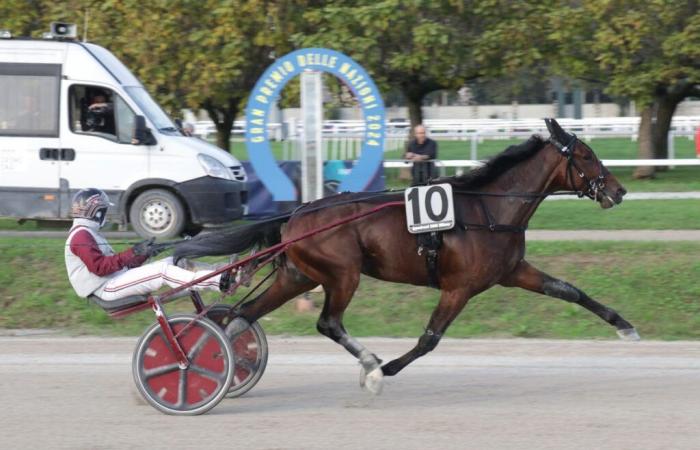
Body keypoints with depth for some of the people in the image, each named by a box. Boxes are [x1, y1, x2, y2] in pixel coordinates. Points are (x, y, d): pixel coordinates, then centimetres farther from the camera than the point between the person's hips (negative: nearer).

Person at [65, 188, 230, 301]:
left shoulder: (88, 233, 26)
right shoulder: (80, 236, -10)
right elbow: (99, 267, -22)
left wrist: (143, 254, 15)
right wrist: (133, 253, -22)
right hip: (106, 288, -10)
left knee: (173, 262, 2)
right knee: (162, 270, -23)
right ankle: (218, 282, -30)